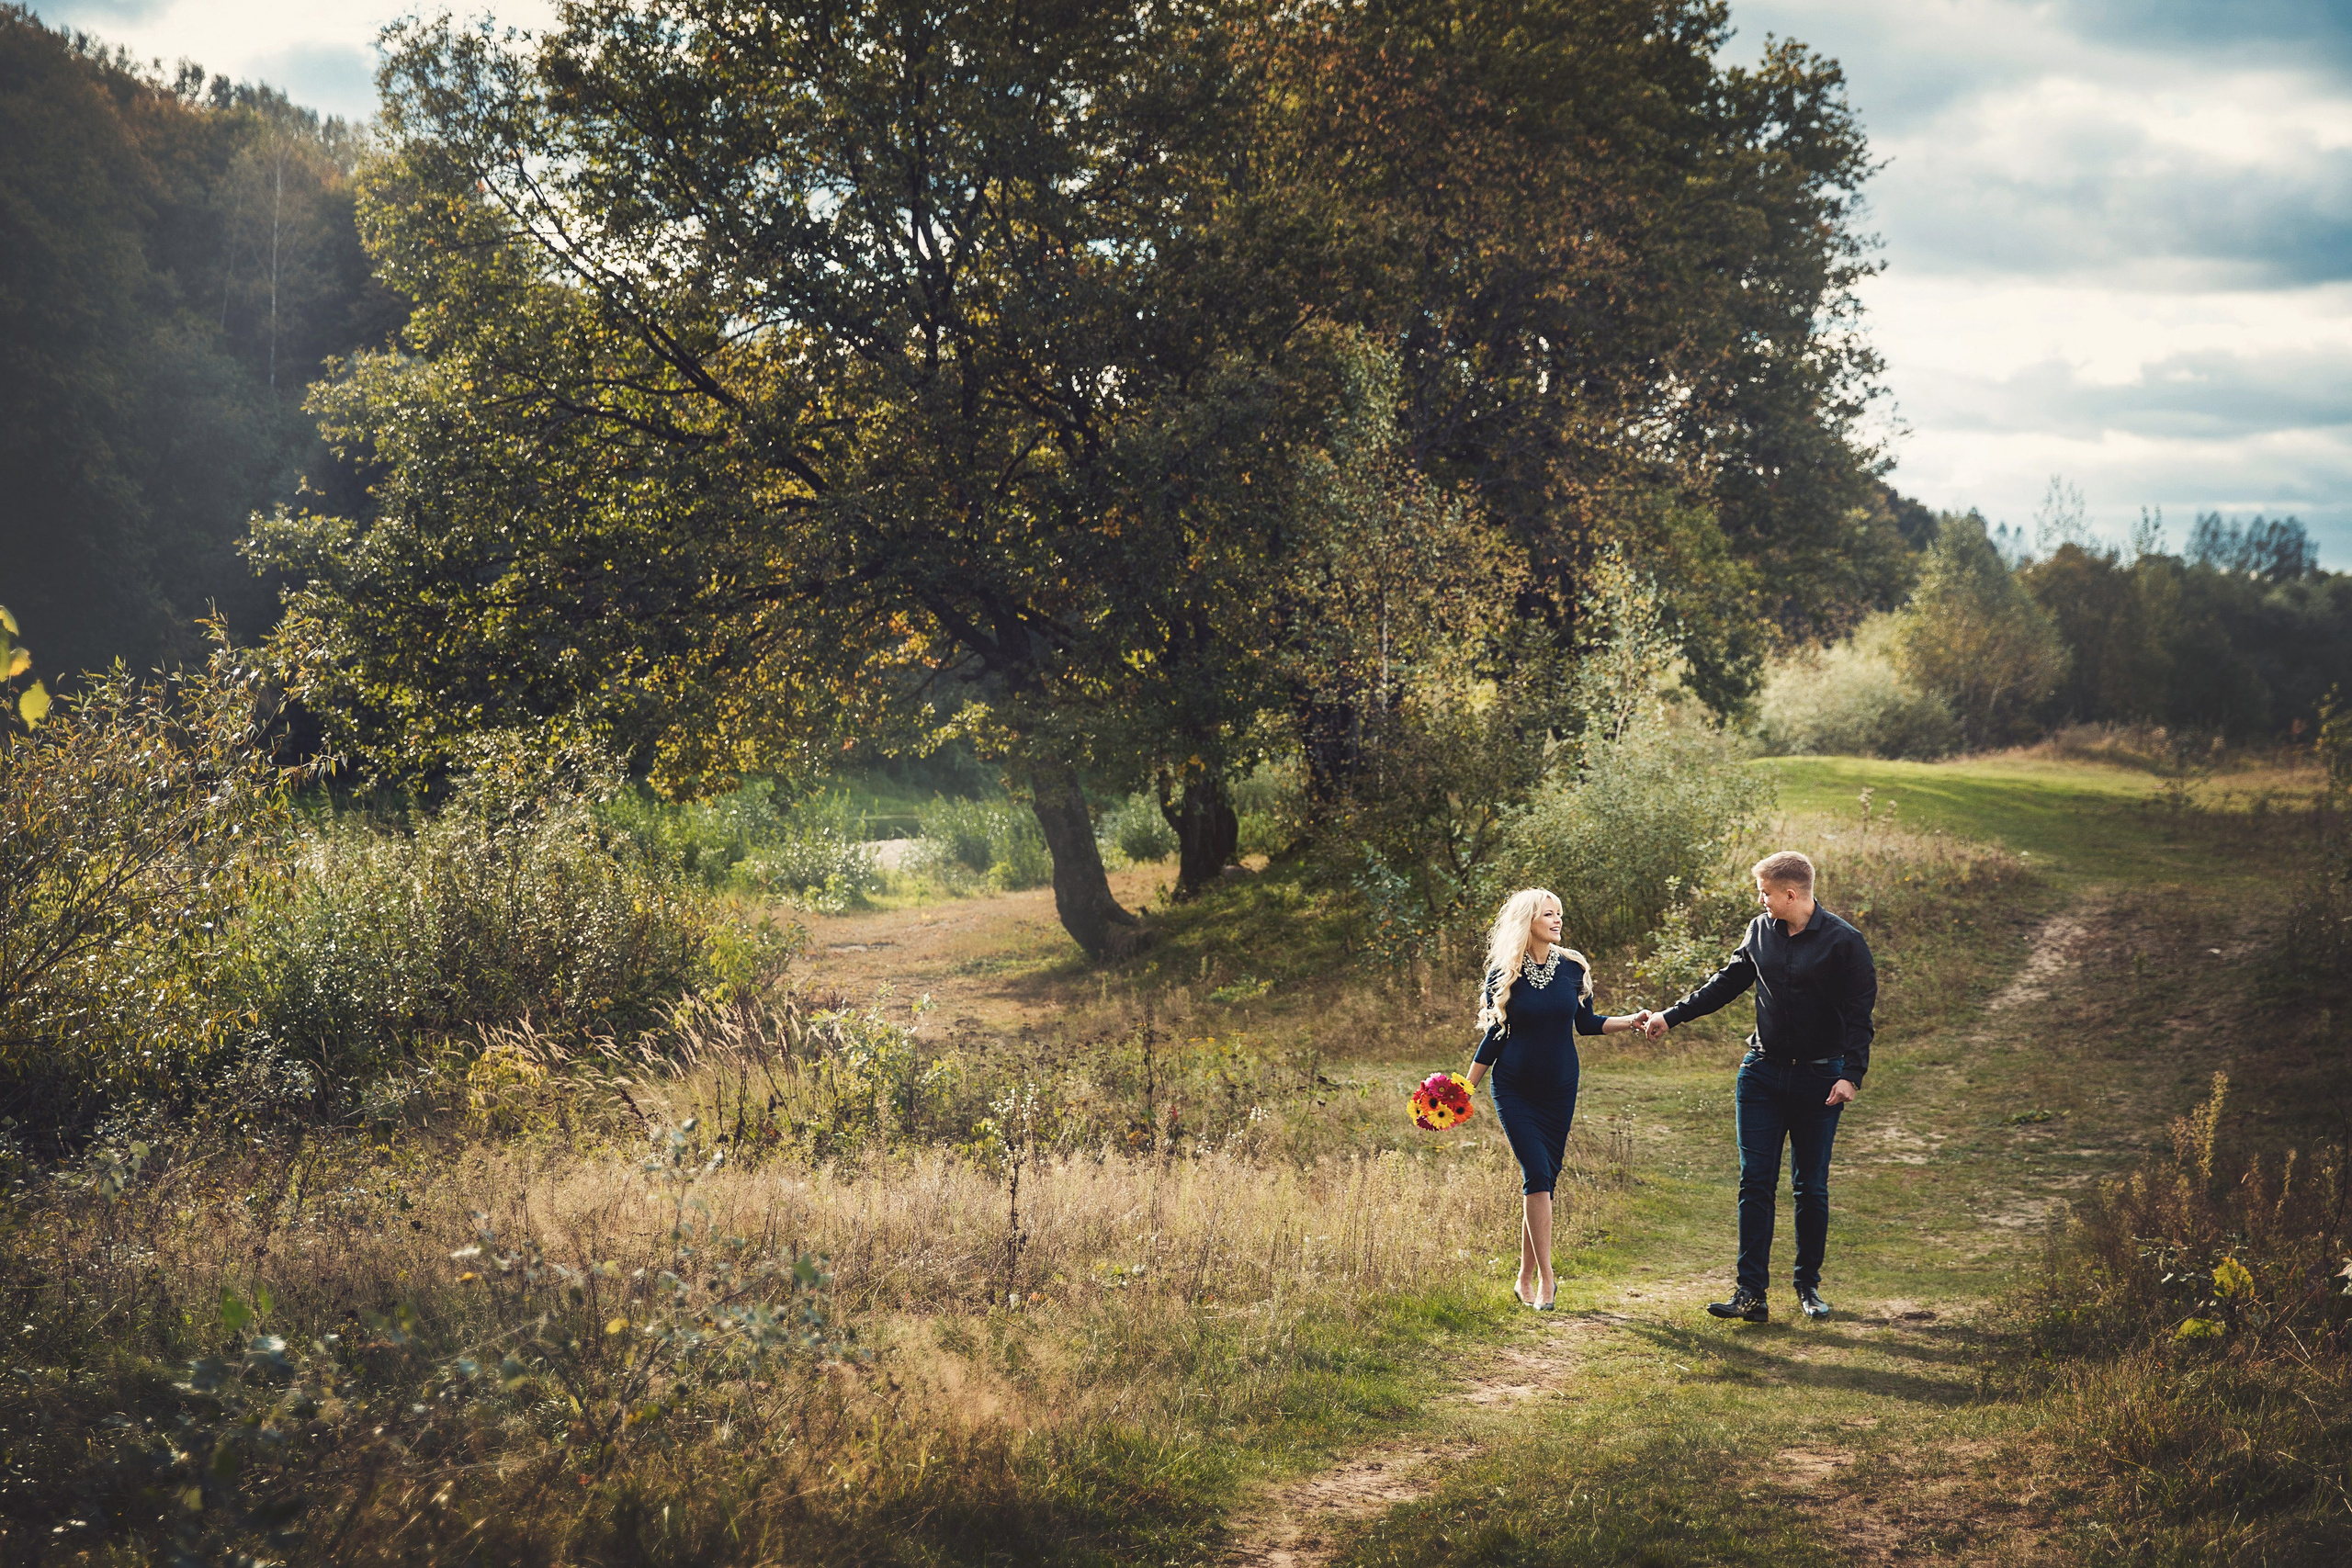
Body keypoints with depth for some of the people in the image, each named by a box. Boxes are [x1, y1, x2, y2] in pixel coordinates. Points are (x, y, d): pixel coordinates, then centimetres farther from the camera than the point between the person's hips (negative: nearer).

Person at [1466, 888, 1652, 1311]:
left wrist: (1630, 1021, -4)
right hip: (1514, 1089, -3)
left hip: (1559, 1089, 3)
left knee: (1544, 1180, 4)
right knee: (1537, 1175, -14)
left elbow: (1586, 1023, 11)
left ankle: (1526, 1279, 14)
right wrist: (1465, 1089, 2)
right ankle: (1545, 1278, -11)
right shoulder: (1504, 973, -4)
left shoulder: (1572, 967, 1)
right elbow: (1494, 1035, 3)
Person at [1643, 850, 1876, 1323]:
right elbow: (1728, 982, 17)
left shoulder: (1843, 942, -9)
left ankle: (1809, 1285, 20)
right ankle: (1751, 1293, -4)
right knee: (1756, 1183, -3)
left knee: (1811, 1187, 5)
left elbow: (1859, 1013, -10)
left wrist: (1852, 1075, -19)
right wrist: (1672, 1016, 15)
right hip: (1762, 1072, 4)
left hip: (1818, 1079, -4)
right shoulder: (1760, 931, 5)